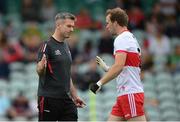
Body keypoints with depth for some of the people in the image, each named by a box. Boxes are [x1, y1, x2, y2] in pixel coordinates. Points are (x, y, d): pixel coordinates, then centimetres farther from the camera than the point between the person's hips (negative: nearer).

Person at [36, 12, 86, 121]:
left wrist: (74, 96, 23)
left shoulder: (66, 46, 16)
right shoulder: (48, 45, -8)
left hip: (66, 99, 7)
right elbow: (39, 71, -17)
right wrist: (41, 66, -40)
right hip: (49, 99, -7)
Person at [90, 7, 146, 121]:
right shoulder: (131, 38, 20)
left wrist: (100, 83, -20)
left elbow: (119, 66, -23)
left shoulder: (122, 39, -10)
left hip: (130, 94, -10)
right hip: (124, 95, 10)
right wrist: (106, 67, 26)